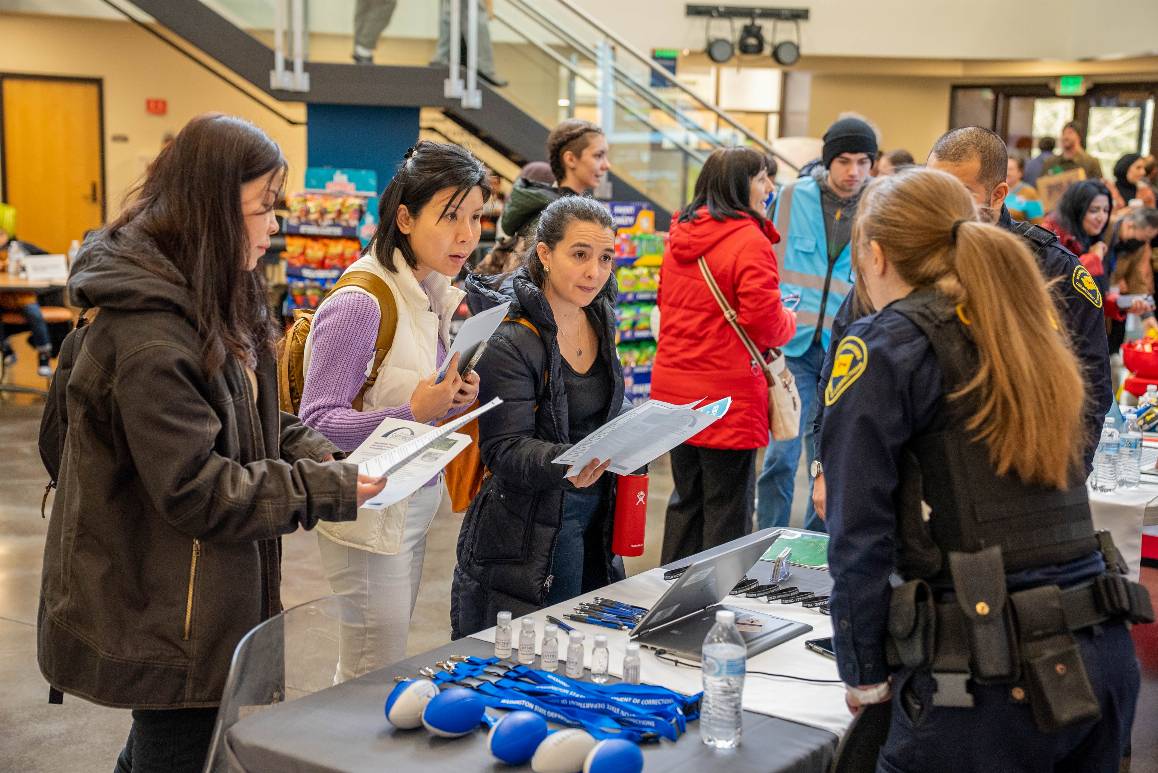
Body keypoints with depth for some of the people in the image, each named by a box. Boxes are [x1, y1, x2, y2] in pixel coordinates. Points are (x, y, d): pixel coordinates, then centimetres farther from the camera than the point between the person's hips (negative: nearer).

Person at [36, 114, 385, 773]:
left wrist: (314, 454, -2)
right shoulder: (149, 336, -26)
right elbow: (196, 491, -26)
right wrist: (327, 492, -20)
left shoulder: (213, 307, 7)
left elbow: (246, 419, 17)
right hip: (166, 617, -10)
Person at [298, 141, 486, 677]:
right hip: (369, 510, -8)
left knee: (369, 673, 17)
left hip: (414, 506, 8)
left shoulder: (435, 294, 6)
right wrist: (414, 410, -31)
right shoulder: (360, 303, -19)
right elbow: (317, 422, -19)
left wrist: (452, 399, -5)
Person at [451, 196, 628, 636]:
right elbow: (505, 448, -21)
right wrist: (566, 463, -38)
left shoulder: (600, 319, 7)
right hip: (525, 533, -7)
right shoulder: (511, 339, -17)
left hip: (594, 519, 7)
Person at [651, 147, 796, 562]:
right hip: (727, 397, -7)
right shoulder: (750, 242, -15)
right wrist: (789, 321, 3)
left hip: (674, 388, 8)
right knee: (728, 511, 4)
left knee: (686, 501, 19)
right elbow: (764, 325, -17)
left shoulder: (680, 235, 8)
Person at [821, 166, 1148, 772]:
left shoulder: (884, 347, -5)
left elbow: (859, 534, -9)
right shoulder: (1034, 330, 14)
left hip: (992, 679, -7)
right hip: (1105, 657, 7)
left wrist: (864, 676, 2)